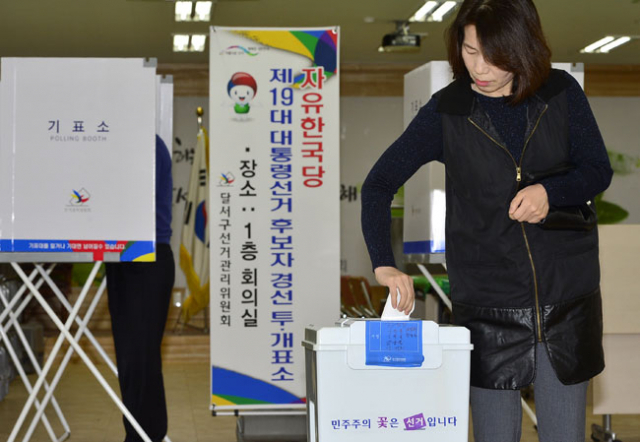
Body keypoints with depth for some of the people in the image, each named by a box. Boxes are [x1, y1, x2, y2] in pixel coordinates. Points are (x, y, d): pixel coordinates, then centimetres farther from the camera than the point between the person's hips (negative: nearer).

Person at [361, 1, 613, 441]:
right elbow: (379, 183, -5)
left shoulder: (562, 94, 0)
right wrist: (384, 263, -20)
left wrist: (550, 192, -16)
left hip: (567, 298, 1)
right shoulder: (446, 111, -2)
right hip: (486, 301, -1)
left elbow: (598, 171, 6)